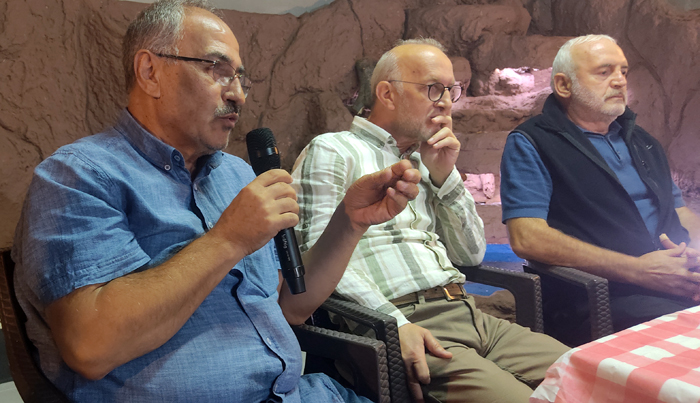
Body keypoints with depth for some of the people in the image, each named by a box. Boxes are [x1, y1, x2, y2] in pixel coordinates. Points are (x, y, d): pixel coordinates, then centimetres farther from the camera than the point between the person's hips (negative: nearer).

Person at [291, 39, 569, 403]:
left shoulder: (426, 160, 23)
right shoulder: (331, 151, 2)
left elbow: (471, 256, 19)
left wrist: (444, 175, 8)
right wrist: (395, 324, -22)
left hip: (470, 316, 8)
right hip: (397, 325, -7)